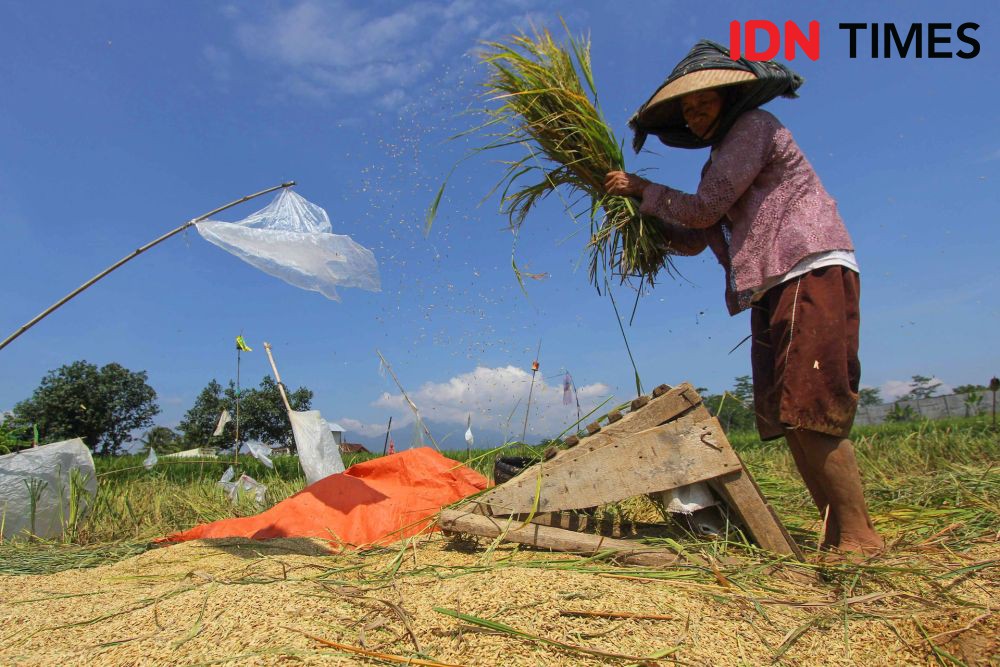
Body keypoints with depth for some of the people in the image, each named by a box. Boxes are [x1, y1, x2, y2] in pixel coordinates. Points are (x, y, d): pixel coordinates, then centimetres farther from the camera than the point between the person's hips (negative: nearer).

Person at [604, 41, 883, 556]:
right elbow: (694, 239, 24)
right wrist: (640, 210, 14)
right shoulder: (721, 158, 27)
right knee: (786, 417, 4)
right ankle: (838, 538, 10)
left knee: (808, 411, -18)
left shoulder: (754, 127, 1)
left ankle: (861, 540, -12)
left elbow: (703, 209, -8)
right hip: (776, 288, 10)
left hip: (812, 272, -9)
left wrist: (643, 188, 4)